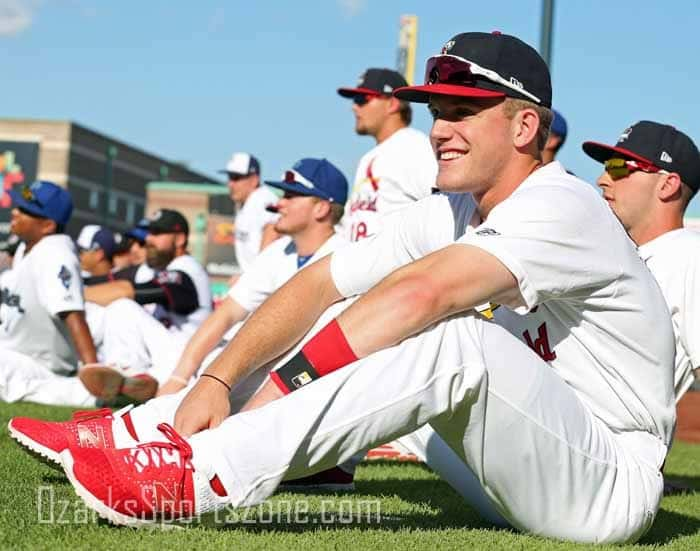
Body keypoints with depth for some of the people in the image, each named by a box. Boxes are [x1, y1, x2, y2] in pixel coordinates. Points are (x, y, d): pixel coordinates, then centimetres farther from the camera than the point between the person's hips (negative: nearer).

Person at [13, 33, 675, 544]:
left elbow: (418, 292, -32)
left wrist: (274, 396, -35)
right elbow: (320, 283, 1)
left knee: (458, 339, -32)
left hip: (612, 486, -8)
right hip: (520, 478, 8)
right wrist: (217, 379, -13)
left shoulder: (563, 207, -18)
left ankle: (197, 477, -36)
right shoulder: (446, 216, 8)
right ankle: (136, 435, -8)